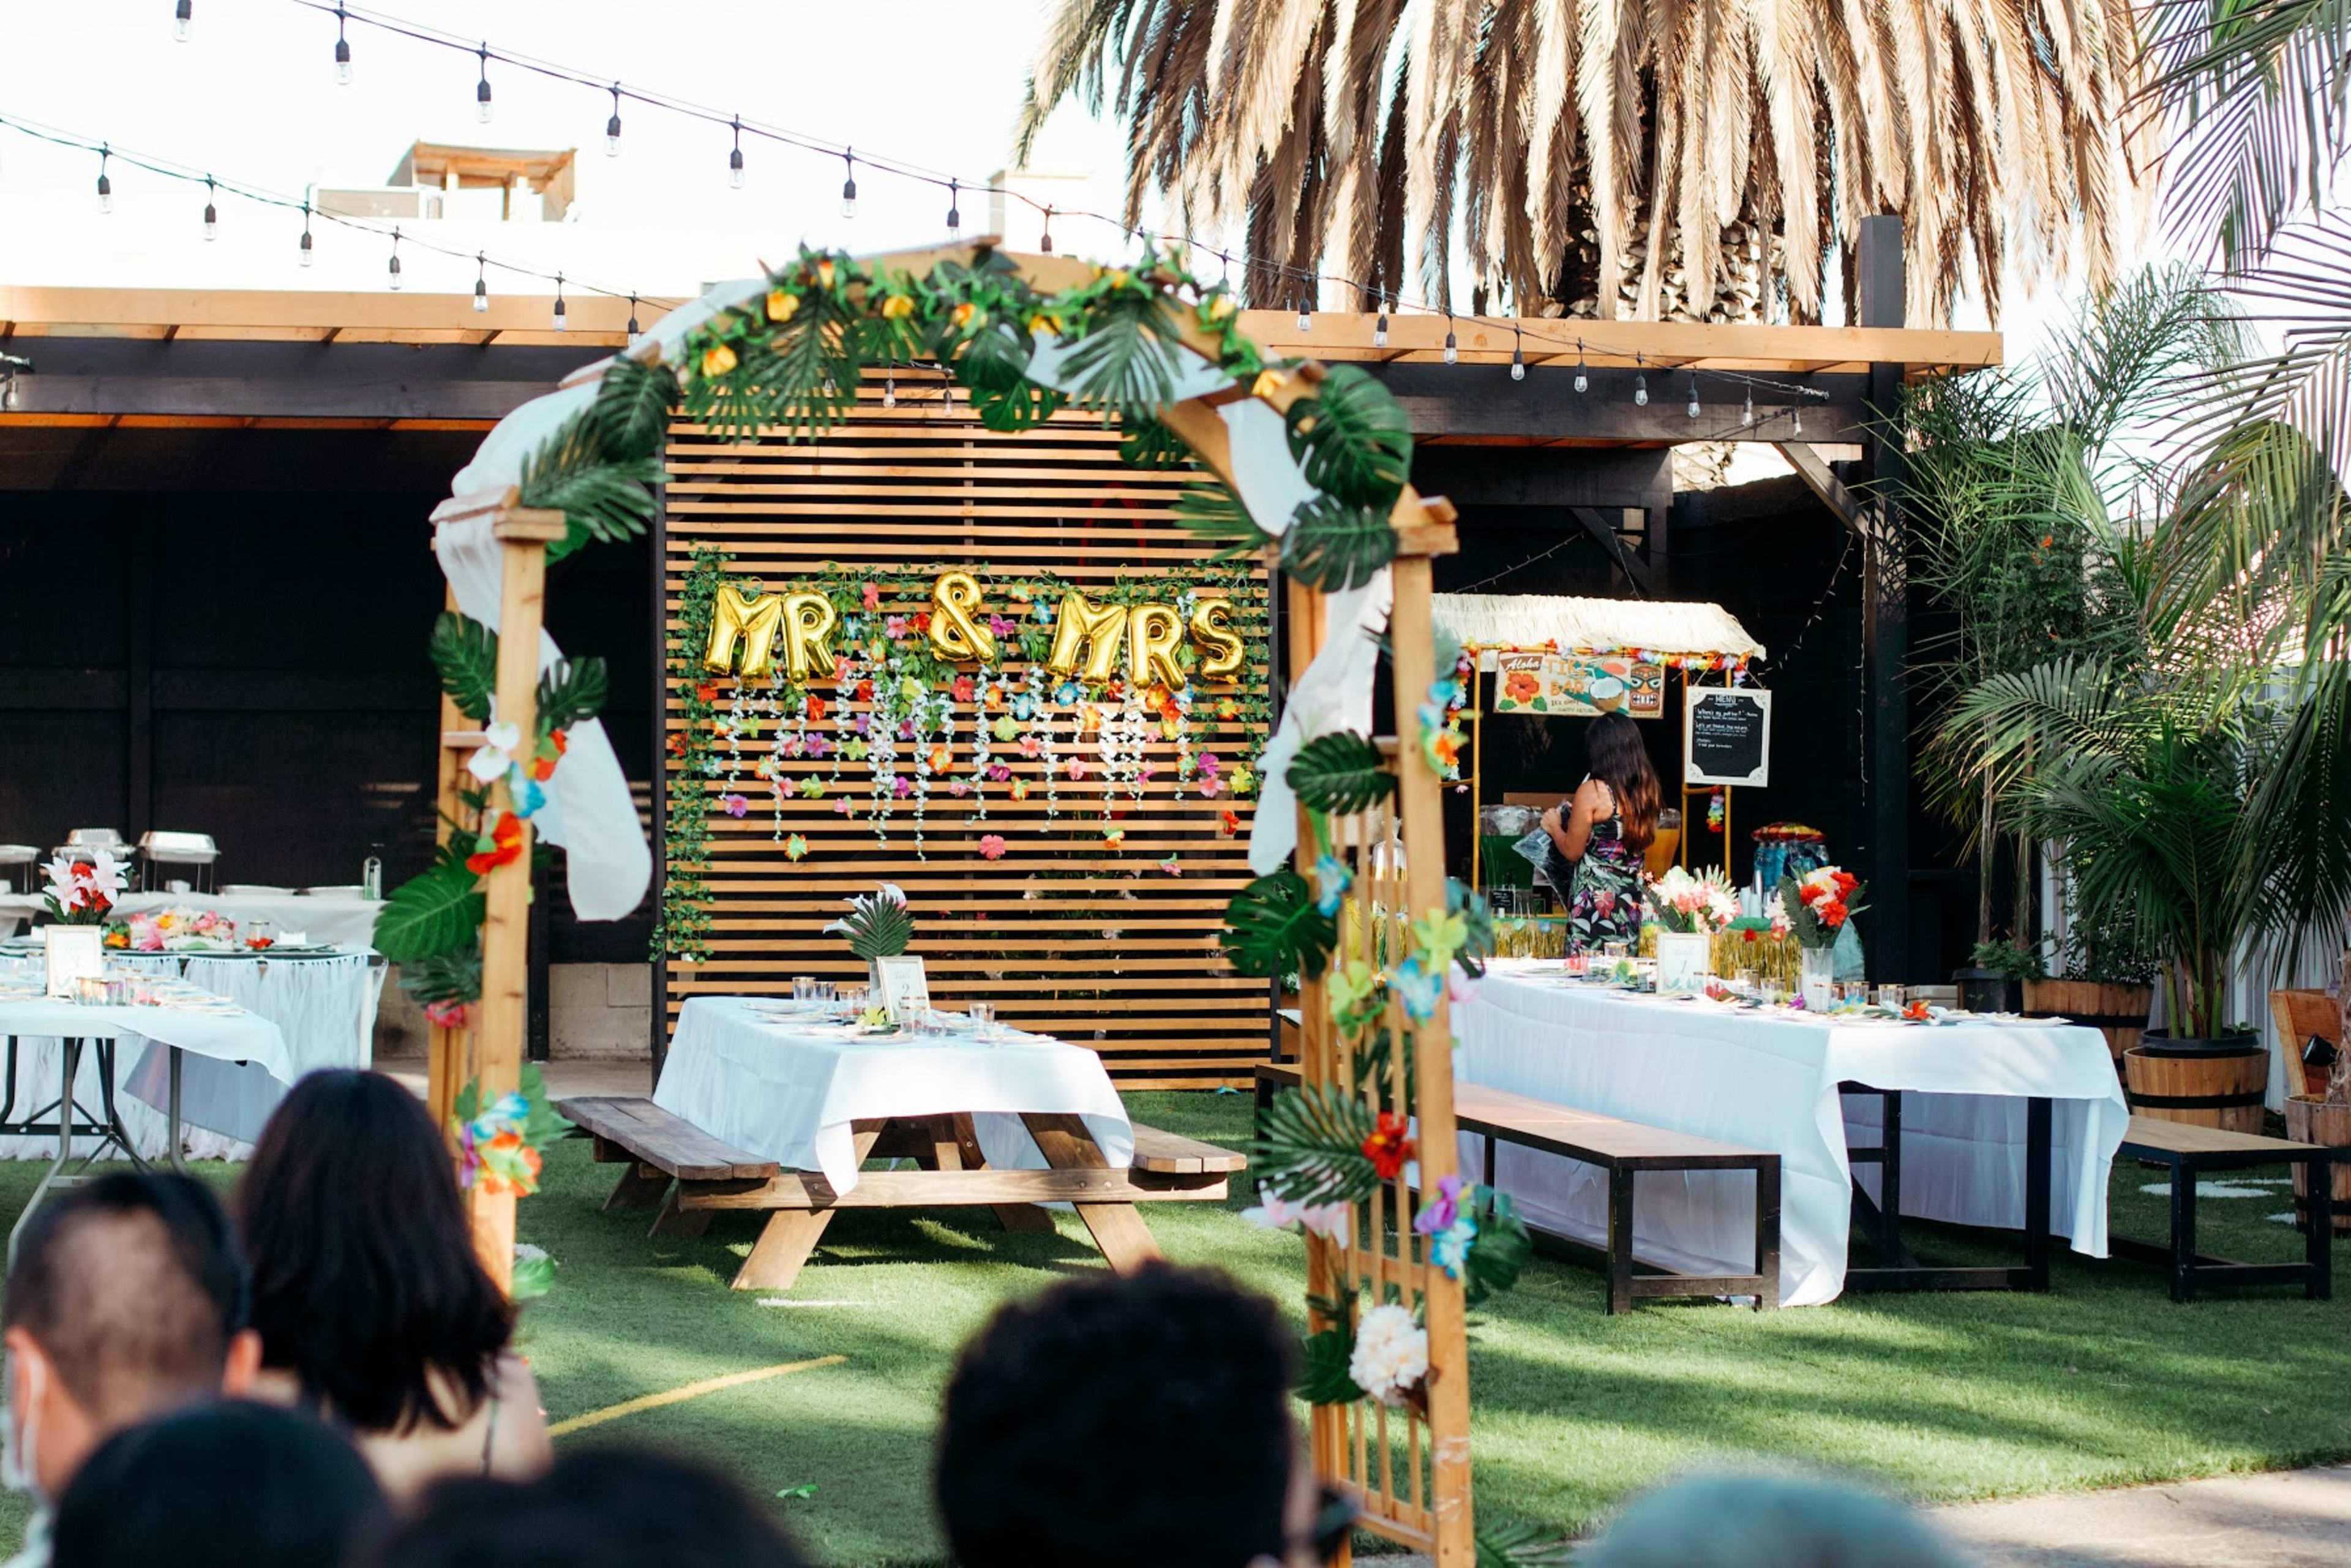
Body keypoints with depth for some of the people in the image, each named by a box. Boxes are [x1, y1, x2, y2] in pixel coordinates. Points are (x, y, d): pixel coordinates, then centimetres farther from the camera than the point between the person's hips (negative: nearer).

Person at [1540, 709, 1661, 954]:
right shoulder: (1648, 789, 4)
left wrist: (1553, 826, 12)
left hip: (1594, 899, -6)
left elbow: (1572, 851, -9)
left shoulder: (1592, 791, -14)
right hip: (1630, 901, 6)